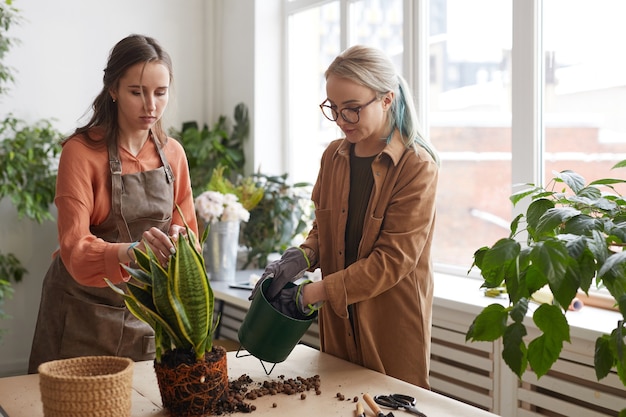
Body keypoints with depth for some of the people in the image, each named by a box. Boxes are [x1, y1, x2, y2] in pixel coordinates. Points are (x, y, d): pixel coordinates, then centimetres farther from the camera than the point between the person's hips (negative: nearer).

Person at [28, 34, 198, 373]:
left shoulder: (172, 154, 2)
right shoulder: (81, 151, -13)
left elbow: (187, 234, 7)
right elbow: (74, 248, -22)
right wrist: (130, 252, -41)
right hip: (85, 310, -4)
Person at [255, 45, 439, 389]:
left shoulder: (417, 166, -13)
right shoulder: (334, 156, 6)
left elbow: (394, 259, -17)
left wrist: (312, 293, -19)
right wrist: (302, 257, -7)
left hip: (393, 326, -5)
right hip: (338, 321, 5)